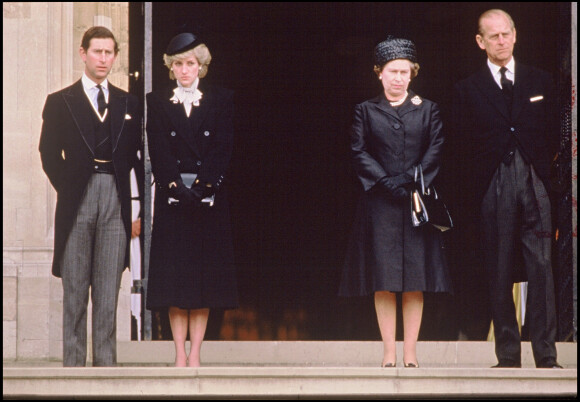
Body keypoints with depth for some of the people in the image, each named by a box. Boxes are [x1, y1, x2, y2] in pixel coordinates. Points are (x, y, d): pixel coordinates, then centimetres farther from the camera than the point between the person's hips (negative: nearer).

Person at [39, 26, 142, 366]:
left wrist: (138, 200, 5)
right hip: (77, 199, -2)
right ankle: (73, 362, 1)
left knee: (109, 290, 1)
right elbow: (49, 153, 6)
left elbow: (136, 153, 14)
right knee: (75, 288, 0)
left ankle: (106, 363, 4)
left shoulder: (128, 104, 14)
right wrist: (66, 188, -2)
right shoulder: (60, 102, 7)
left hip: (116, 199, 2)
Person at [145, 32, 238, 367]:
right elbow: (158, 150, -1)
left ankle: (195, 354, 0)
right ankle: (180, 355, -1)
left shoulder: (221, 100, 8)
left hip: (210, 198, 0)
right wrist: (177, 187, -16)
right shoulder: (158, 102, 8)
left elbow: (223, 148, -1)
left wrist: (202, 186, -14)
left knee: (205, 275, -2)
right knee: (174, 275, -3)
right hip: (172, 198, 0)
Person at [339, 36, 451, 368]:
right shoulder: (366, 111, 10)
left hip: (417, 203, 0)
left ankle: (410, 352, 0)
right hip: (379, 204, 0)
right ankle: (389, 352, -2)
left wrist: (409, 181, -12)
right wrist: (386, 183, -12)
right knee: (383, 281, -4)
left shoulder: (427, 110, 12)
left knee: (415, 282, -2)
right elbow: (359, 154, 2)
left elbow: (435, 152, 2)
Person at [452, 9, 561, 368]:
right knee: (500, 274, -1)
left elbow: (552, 134, 17)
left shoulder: (540, 82, 14)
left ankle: (546, 355, -8)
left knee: (541, 267, -8)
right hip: (494, 188, 0)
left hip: (534, 185, 1)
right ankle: (508, 356, 3)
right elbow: (464, 145, 9)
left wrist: (541, 166, 8)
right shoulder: (468, 90, 10)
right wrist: (473, 190, 3)